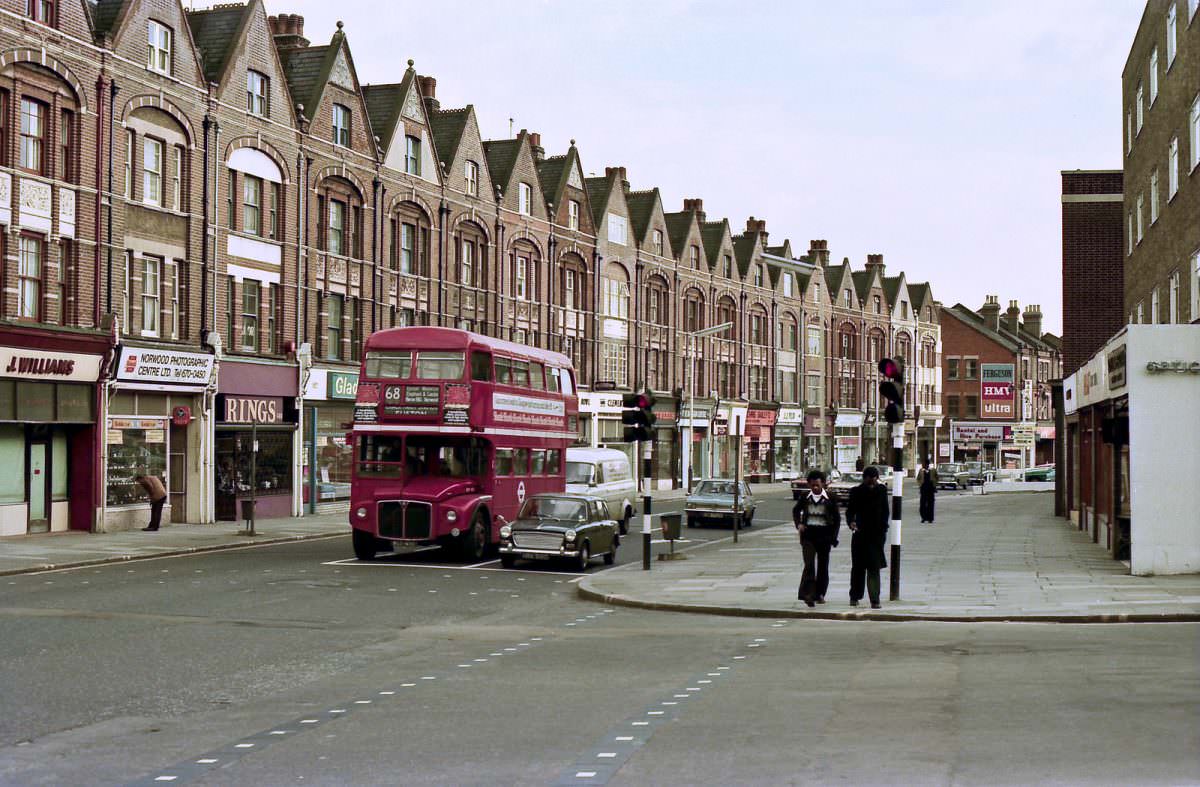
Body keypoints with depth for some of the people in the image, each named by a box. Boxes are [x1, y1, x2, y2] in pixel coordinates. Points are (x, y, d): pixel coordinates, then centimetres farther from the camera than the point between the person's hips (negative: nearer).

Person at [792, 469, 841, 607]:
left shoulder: (830, 499, 0)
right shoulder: (805, 498, 4)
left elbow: (837, 518, 5)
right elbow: (796, 511, 21)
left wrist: (833, 537, -2)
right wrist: (798, 524, 2)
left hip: (824, 535, 1)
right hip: (808, 534, -1)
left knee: (823, 565, 7)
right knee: (809, 564, -12)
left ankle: (820, 594, 19)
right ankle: (808, 594, -17)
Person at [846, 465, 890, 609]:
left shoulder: (881, 490, 4)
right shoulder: (856, 492, 0)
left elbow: (886, 511, 12)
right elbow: (850, 511, 1)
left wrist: (884, 530, 5)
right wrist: (851, 522, -20)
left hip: (877, 534, 0)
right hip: (860, 533, 0)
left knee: (874, 568, -6)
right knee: (858, 567, 7)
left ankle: (875, 600, -8)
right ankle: (854, 597, 20)